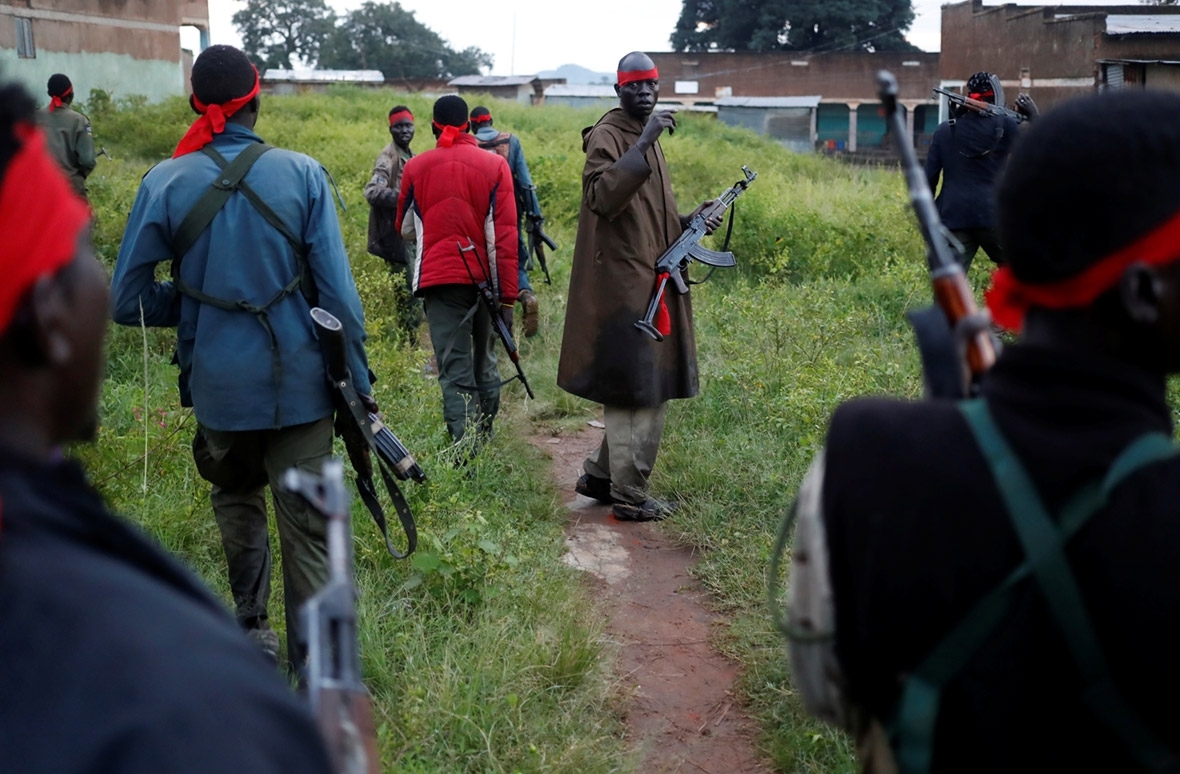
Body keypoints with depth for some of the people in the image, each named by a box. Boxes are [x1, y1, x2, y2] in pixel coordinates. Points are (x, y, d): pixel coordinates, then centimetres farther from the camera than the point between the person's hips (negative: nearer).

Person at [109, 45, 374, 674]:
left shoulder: (165, 183, -5)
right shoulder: (302, 174, -7)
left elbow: (126, 302, -2)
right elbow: (338, 291, -7)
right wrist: (358, 381, 0)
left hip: (219, 381, 1)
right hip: (299, 379, -1)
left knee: (237, 494, 27)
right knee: (308, 527, 6)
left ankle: (252, 629, 30)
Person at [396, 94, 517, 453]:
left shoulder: (415, 167, 2)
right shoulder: (494, 165, -1)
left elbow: (405, 227, 16)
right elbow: (505, 236, -6)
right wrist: (508, 298, -4)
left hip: (439, 279, -1)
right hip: (484, 278, 1)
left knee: (455, 369, -2)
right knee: (484, 365, 18)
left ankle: (467, 452, -13)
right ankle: (485, 436, 28)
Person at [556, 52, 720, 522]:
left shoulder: (648, 139, 19)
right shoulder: (606, 136, -9)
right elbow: (602, 197, -27)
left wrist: (686, 222, 10)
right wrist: (643, 145, -29)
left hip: (650, 283, 10)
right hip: (622, 285, -10)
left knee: (647, 389, 14)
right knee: (636, 391, -5)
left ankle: (600, 476, 26)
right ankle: (630, 496, 4)